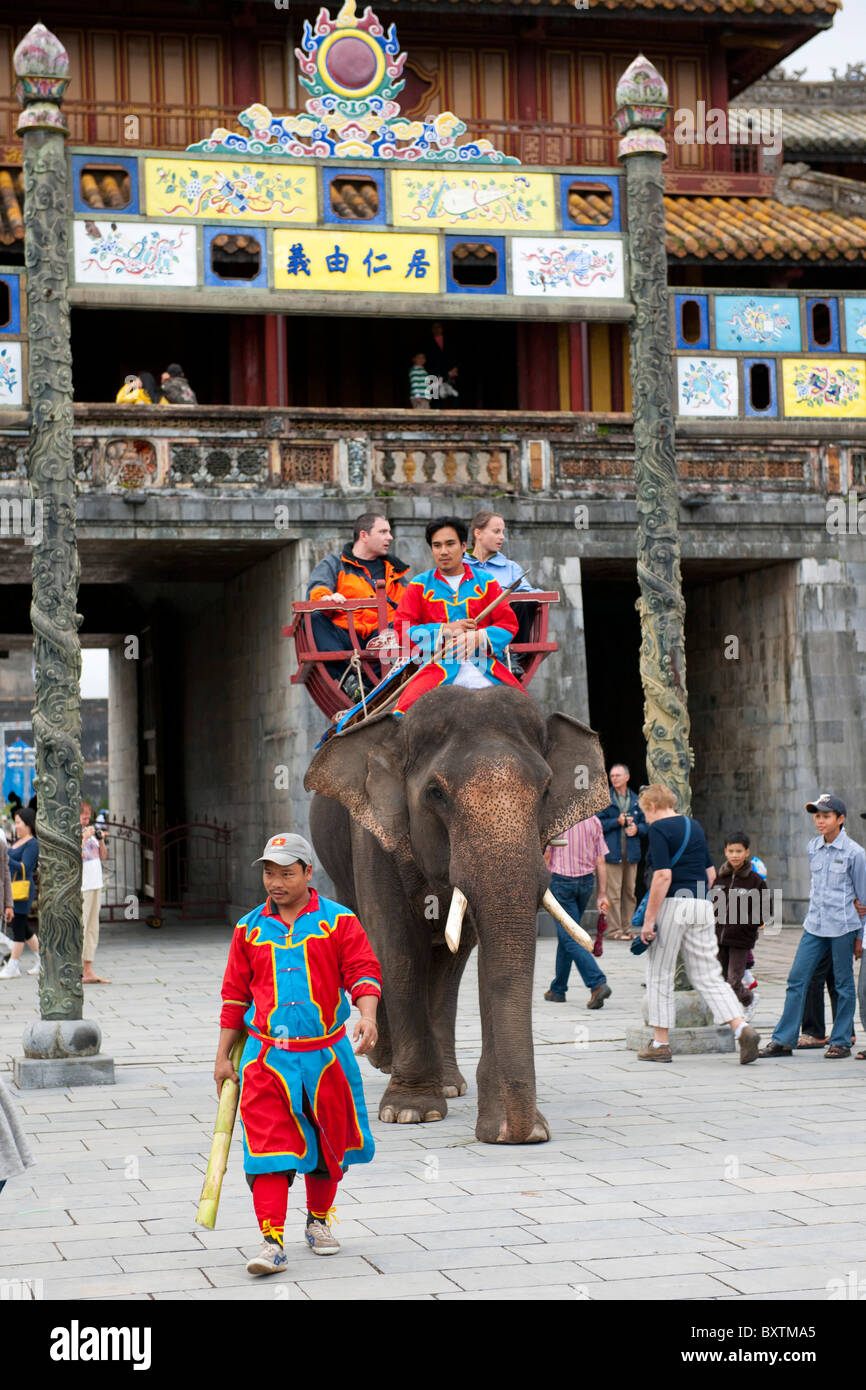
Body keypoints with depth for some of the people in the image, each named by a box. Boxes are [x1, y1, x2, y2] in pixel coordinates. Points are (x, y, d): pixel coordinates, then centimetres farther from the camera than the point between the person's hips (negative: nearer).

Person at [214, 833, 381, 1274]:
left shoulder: (338, 921, 2)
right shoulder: (249, 929, 8)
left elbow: (363, 972, -4)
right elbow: (235, 994, 12)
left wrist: (367, 1017, -23)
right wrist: (223, 1056, 11)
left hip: (325, 1055, 0)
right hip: (266, 1058, 0)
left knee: (328, 1142, 12)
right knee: (267, 1146, -10)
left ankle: (318, 1221, 33)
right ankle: (272, 1242, -12)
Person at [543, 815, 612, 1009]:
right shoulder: (593, 820, 2)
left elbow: (545, 855, -10)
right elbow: (601, 861, 3)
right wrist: (602, 895, 7)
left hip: (561, 881, -5)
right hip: (586, 882, 5)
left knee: (570, 937, -5)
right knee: (566, 935, 18)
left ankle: (597, 983, -21)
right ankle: (558, 989, 25)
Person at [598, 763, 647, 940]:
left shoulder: (636, 800, 14)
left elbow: (645, 825, 16)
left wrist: (637, 828, -5)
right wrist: (617, 822, -14)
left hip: (631, 853, 5)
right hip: (612, 852, -4)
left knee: (629, 892, 8)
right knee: (613, 892, -7)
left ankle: (627, 928, 15)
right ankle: (614, 930, -4)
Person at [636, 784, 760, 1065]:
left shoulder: (658, 829, -7)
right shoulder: (695, 826, 17)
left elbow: (663, 876, -17)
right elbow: (711, 874, 19)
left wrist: (649, 919, -15)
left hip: (673, 904, -7)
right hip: (702, 905, 7)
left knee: (659, 976, 6)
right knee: (708, 976, 7)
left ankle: (660, 1044, 10)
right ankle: (742, 1028, -11)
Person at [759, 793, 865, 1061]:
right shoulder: (812, 848, 9)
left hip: (843, 927, -5)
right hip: (814, 925, 5)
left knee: (843, 984, 3)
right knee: (797, 978, 0)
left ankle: (841, 1042, 13)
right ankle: (783, 1040, 4)